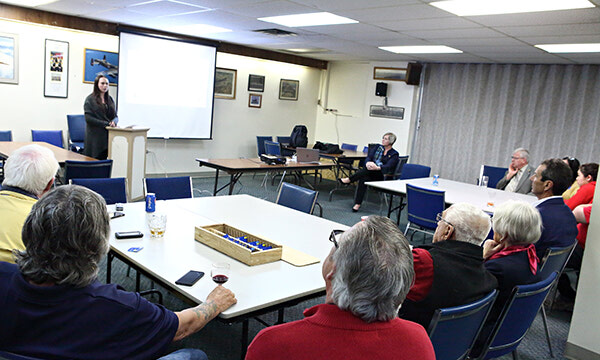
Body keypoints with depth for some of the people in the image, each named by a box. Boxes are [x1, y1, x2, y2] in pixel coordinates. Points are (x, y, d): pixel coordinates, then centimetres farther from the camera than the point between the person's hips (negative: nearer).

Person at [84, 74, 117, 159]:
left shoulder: (110, 99, 14)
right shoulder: (90, 99, -1)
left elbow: (115, 115, 16)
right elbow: (88, 118, -9)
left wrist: (113, 122, -8)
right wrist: (106, 123, -15)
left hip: (107, 135, 4)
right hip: (94, 135, -4)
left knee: (103, 159, 1)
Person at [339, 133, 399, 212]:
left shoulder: (394, 154, 2)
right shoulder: (377, 148, 17)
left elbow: (388, 166, -15)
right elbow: (368, 158, 4)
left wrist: (377, 168, -37)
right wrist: (367, 163, -22)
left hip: (382, 175, -4)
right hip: (370, 173, 4)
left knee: (369, 170, -36)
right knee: (363, 178, -33)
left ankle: (349, 179, -32)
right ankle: (357, 204, -36)